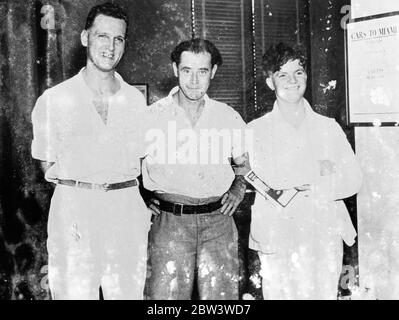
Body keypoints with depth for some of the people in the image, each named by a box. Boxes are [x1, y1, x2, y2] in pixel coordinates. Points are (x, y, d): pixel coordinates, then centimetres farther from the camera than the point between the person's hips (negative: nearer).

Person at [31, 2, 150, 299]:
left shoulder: (136, 100, 8)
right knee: (73, 293, 0)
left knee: (128, 293, 7)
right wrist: (80, 188, -1)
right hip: (73, 209, -2)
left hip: (127, 210, 2)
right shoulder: (54, 100, 1)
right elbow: (48, 164, 9)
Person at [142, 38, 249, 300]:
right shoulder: (153, 115, 2)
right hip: (169, 222, -2)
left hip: (219, 222, 2)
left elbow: (244, 162, 24)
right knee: (166, 295, -1)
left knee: (221, 294, 4)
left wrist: (238, 190, 8)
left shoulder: (229, 117, 9)